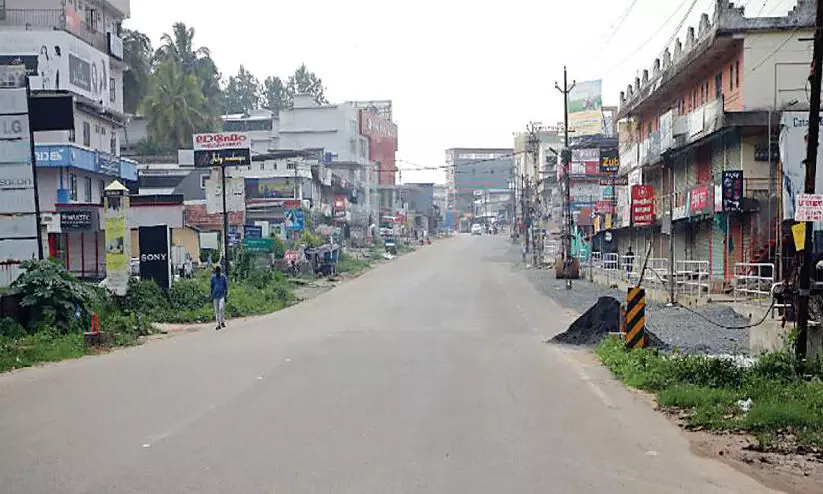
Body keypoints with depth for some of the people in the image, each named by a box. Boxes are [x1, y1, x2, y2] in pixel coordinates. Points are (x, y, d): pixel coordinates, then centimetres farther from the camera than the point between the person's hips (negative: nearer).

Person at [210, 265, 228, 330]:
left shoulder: (223, 276, -2)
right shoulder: (213, 277, 5)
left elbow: (226, 286, 1)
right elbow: (212, 286, 12)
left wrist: (226, 295, -4)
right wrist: (212, 296, 8)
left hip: (222, 295, -3)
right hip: (215, 295, 3)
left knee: (221, 308, -17)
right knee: (216, 310, 4)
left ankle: (222, 321, -1)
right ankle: (218, 324, 9)